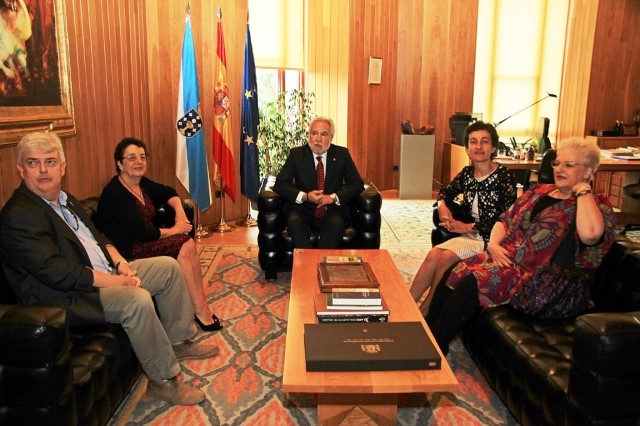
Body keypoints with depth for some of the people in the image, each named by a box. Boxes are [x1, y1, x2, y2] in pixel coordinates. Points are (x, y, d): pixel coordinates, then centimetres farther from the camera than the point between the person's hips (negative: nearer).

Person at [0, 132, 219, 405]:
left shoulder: (66, 200, 14)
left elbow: (96, 236, 20)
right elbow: (54, 272, -24)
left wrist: (120, 262, 0)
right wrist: (113, 281, -22)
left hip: (106, 274, 10)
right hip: (68, 297, -10)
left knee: (168, 266, 6)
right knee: (137, 299, -32)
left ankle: (179, 341, 17)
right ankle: (163, 379, -14)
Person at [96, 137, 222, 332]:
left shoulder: (142, 183, 7)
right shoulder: (114, 193, -18)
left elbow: (168, 192, 24)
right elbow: (139, 233, -23)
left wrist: (179, 212, 4)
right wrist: (172, 230, -11)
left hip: (146, 241, 8)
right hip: (128, 251, -8)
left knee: (188, 245, -15)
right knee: (182, 246, -22)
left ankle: (201, 307, -16)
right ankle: (200, 311, -15)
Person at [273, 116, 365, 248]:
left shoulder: (342, 154, 5)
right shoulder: (296, 154, 5)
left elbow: (357, 184, 3)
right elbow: (280, 184, 1)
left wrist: (334, 197, -13)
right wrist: (305, 196, -16)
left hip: (332, 213, 0)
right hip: (302, 211, 0)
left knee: (337, 224, -32)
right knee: (294, 222, -32)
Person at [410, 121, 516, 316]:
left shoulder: (504, 176, -12)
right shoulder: (467, 173, 6)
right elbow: (446, 192, 25)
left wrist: (468, 227, -16)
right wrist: (442, 205, 1)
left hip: (492, 239, -5)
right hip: (470, 235, 6)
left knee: (446, 258, -25)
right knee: (434, 254, -20)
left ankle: (425, 310, -9)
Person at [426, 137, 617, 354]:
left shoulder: (597, 204, 0)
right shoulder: (538, 191, 19)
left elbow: (591, 234, -25)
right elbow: (505, 220, 20)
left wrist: (582, 190, -11)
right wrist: (493, 243, -1)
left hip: (538, 274, -6)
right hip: (505, 259, 6)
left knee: (470, 285, -28)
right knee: (453, 274, -19)